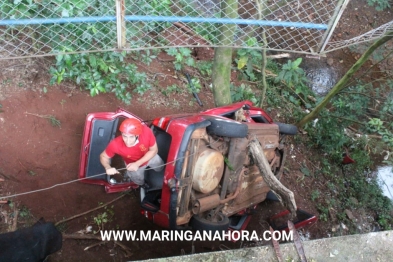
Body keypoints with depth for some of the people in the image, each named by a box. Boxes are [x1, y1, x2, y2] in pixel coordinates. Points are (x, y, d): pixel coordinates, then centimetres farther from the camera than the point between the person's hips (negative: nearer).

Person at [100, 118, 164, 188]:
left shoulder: (146, 131, -44)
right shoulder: (115, 144, -45)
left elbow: (154, 150, -25)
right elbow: (103, 156, -23)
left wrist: (137, 163, -34)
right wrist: (108, 167, -44)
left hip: (150, 156, 1)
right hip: (132, 164, 0)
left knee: (160, 167, 31)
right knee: (139, 182, 29)